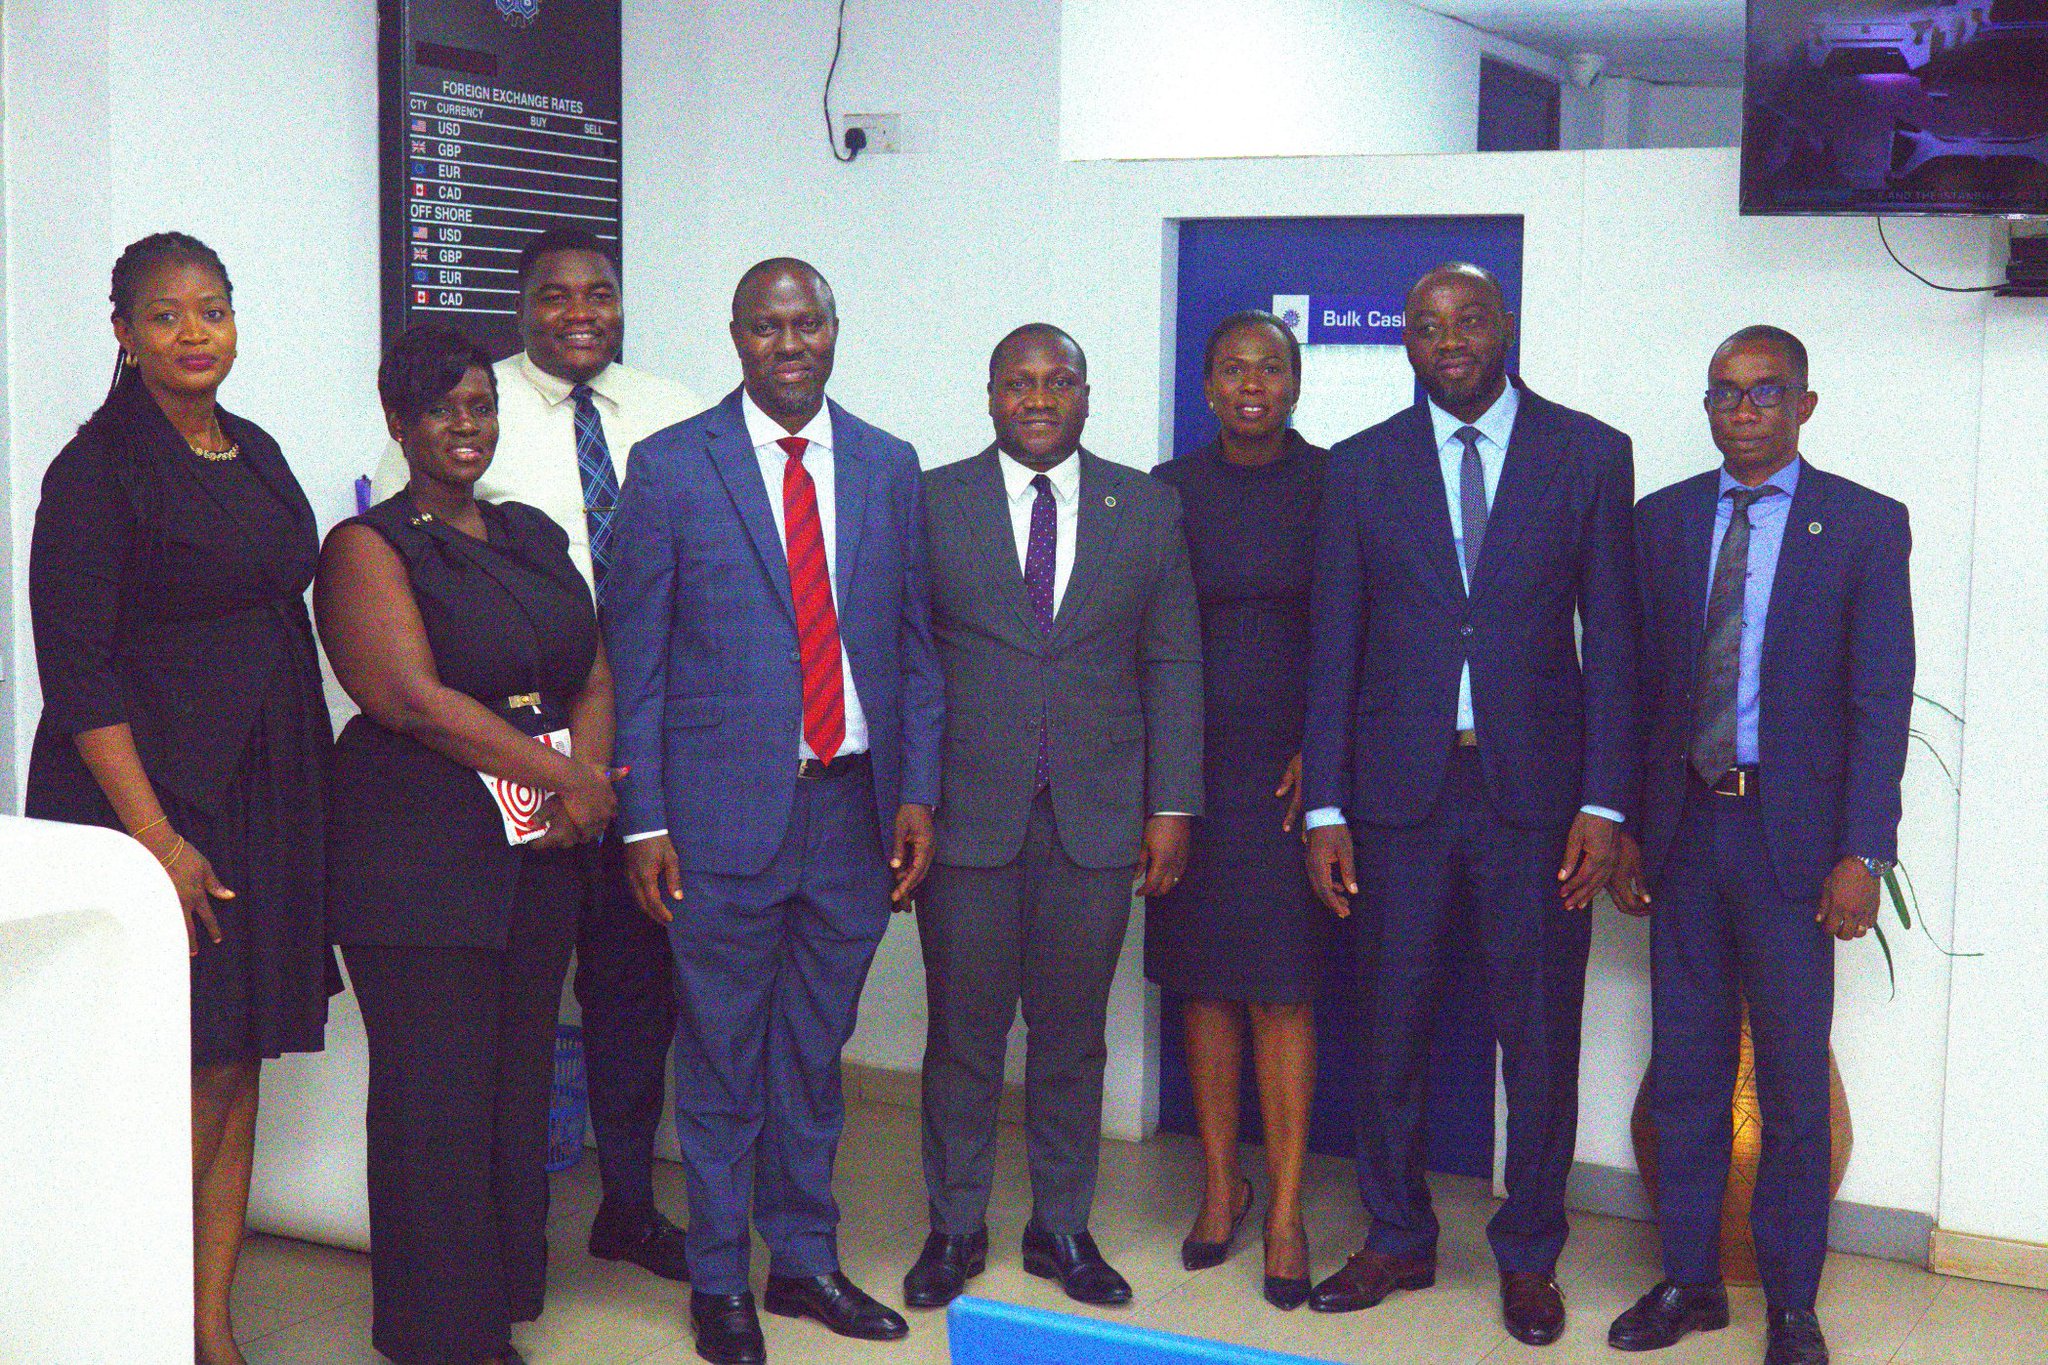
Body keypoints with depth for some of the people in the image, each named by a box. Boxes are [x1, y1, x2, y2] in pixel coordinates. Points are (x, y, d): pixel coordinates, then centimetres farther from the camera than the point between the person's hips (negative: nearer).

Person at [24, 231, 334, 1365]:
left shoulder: (255, 454, 13)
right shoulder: (99, 468, -9)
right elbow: (76, 669, -13)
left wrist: (307, 796, 13)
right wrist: (155, 835, -19)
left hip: (264, 802, 7)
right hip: (151, 800, -7)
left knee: (239, 1071, 9)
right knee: (187, 1076, -5)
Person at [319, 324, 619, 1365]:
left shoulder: (533, 535, 16)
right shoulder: (368, 548, -4)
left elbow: (592, 673, 13)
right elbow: (408, 694, -15)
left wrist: (586, 779, -7)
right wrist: (560, 774, -14)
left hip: (539, 855, 6)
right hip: (418, 858, -6)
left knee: (519, 1084, 10)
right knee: (436, 1100, -2)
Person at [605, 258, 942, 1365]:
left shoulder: (888, 466, 9)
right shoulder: (669, 466, -1)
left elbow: (914, 645, 11)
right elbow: (635, 653, -1)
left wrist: (915, 792, 3)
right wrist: (644, 818, -6)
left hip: (852, 802, 3)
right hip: (724, 806, -3)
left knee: (815, 1051, 14)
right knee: (721, 1055, 6)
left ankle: (805, 1260, 28)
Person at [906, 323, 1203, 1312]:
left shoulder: (1148, 507, 7)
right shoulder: (932, 503, 2)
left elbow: (1173, 663, 6)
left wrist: (1172, 804, 1)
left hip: (1099, 816, 1)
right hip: (966, 812, -1)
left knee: (1071, 1033, 10)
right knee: (964, 1032, 7)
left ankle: (1062, 1228, 23)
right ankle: (955, 1228, 22)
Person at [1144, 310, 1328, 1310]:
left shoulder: (1334, 485, 0)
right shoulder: (1170, 489, 6)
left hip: (1294, 766, -2)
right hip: (1190, 767, 3)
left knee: (1281, 992, -2)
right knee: (1203, 984, 8)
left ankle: (1285, 1211, 6)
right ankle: (1221, 1184, 22)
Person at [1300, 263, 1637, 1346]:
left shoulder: (1589, 456, 3)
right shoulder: (1361, 467, 6)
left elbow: (1611, 641, 1)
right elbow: (1333, 649, 5)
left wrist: (1603, 805, -6)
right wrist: (1324, 810, -1)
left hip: (1536, 791, -1)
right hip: (1400, 790, 1)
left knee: (1538, 1035, 6)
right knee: (1387, 1029, 9)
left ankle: (1528, 1256, 22)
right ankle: (1397, 1239, 26)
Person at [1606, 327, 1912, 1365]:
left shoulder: (1864, 525, -1)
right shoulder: (1662, 519, 8)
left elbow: (1882, 702, -5)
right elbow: (1637, 682, 8)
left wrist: (1862, 855, -11)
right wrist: (1623, 829, 3)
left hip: (1793, 834, -3)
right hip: (1682, 827, 3)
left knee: (1794, 1080, 5)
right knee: (1685, 1067, 10)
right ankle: (1689, 1280, 23)